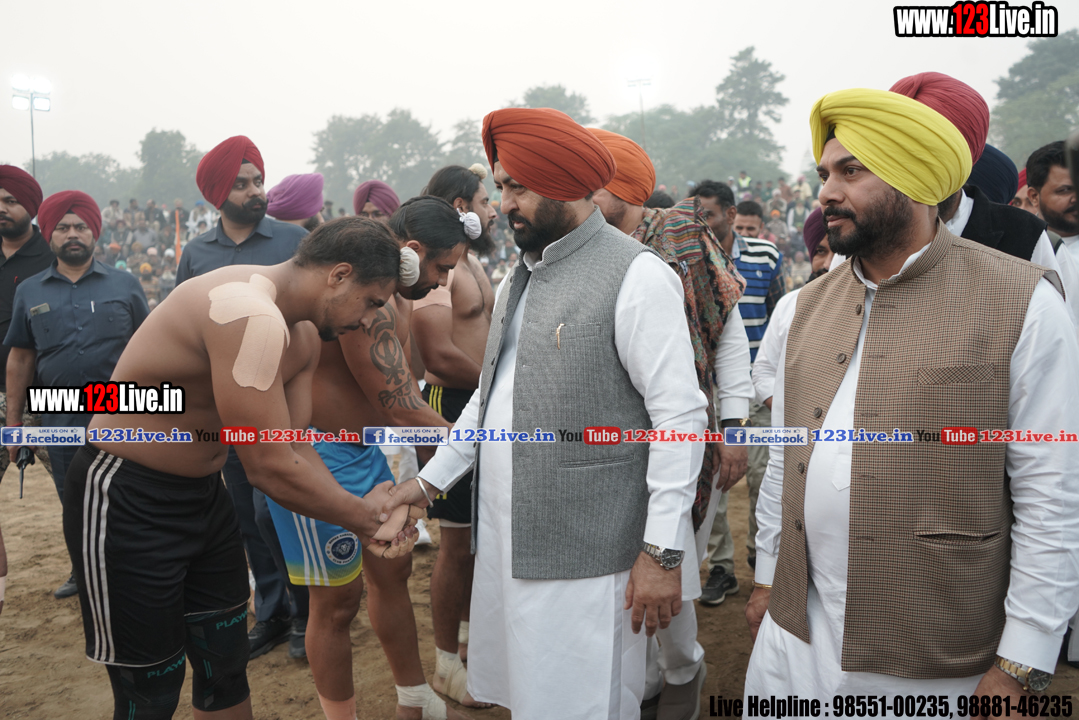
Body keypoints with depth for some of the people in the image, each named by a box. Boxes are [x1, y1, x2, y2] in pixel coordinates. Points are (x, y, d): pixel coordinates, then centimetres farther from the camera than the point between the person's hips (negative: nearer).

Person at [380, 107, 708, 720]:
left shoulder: (637, 277, -13)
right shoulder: (522, 275, 13)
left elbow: (681, 416, -16)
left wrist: (663, 550, -17)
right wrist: (432, 480, 19)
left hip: (583, 555, -7)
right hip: (504, 542, 8)